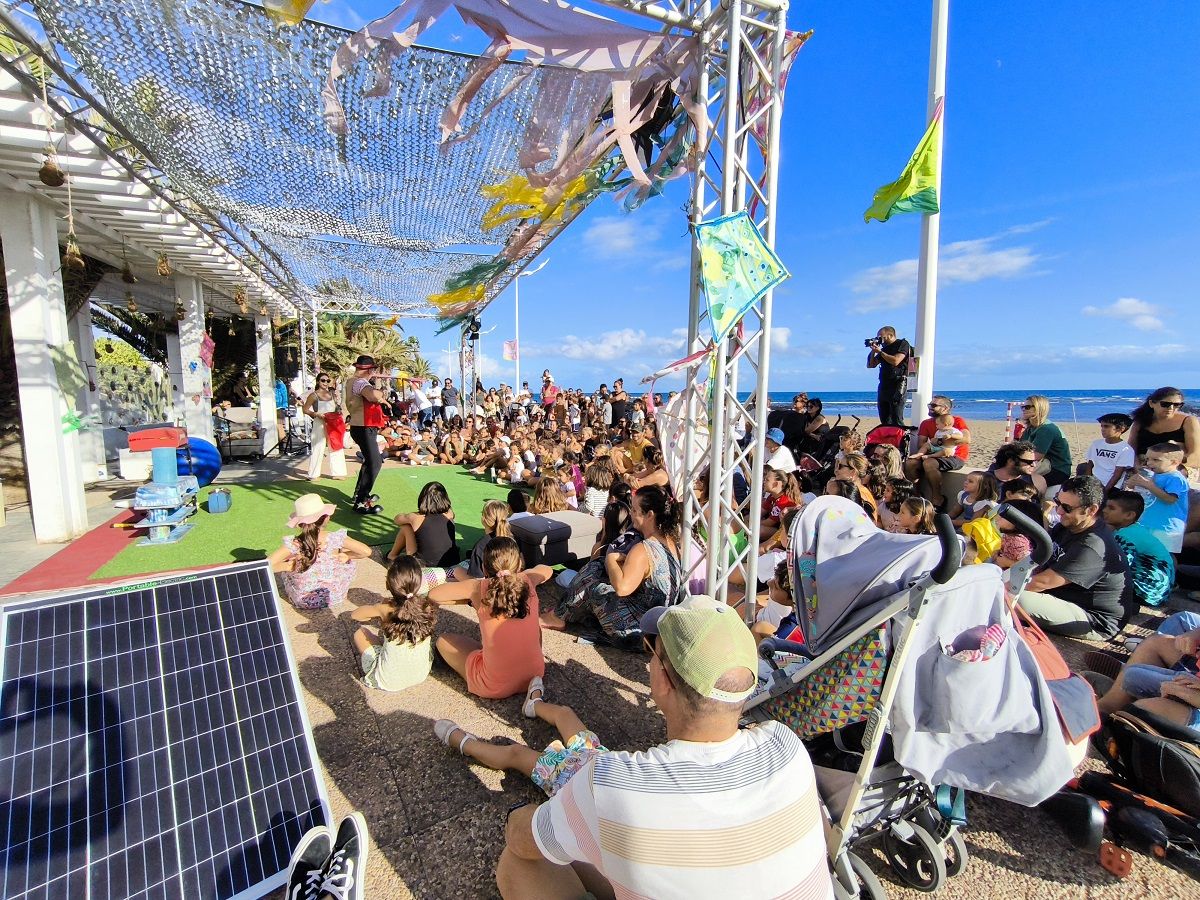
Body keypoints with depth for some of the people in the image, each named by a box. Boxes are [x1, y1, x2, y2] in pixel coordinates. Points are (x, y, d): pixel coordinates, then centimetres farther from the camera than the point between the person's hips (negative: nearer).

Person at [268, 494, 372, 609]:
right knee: (348, 558, 20)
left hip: (302, 601, 0)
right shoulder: (337, 539, -20)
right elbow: (367, 551, -13)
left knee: (284, 564, 21)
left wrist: (288, 566, -12)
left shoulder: (293, 545, -21)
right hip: (334, 598, 0)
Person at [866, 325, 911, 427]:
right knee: (885, 421, 6)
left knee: (897, 420, -13)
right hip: (884, 386, 7)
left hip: (898, 385, -7)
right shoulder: (885, 349, 19)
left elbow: (895, 361, -17)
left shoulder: (903, 344, -1)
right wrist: (873, 350, 9)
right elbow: (870, 365, 22)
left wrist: (880, 351, -8)